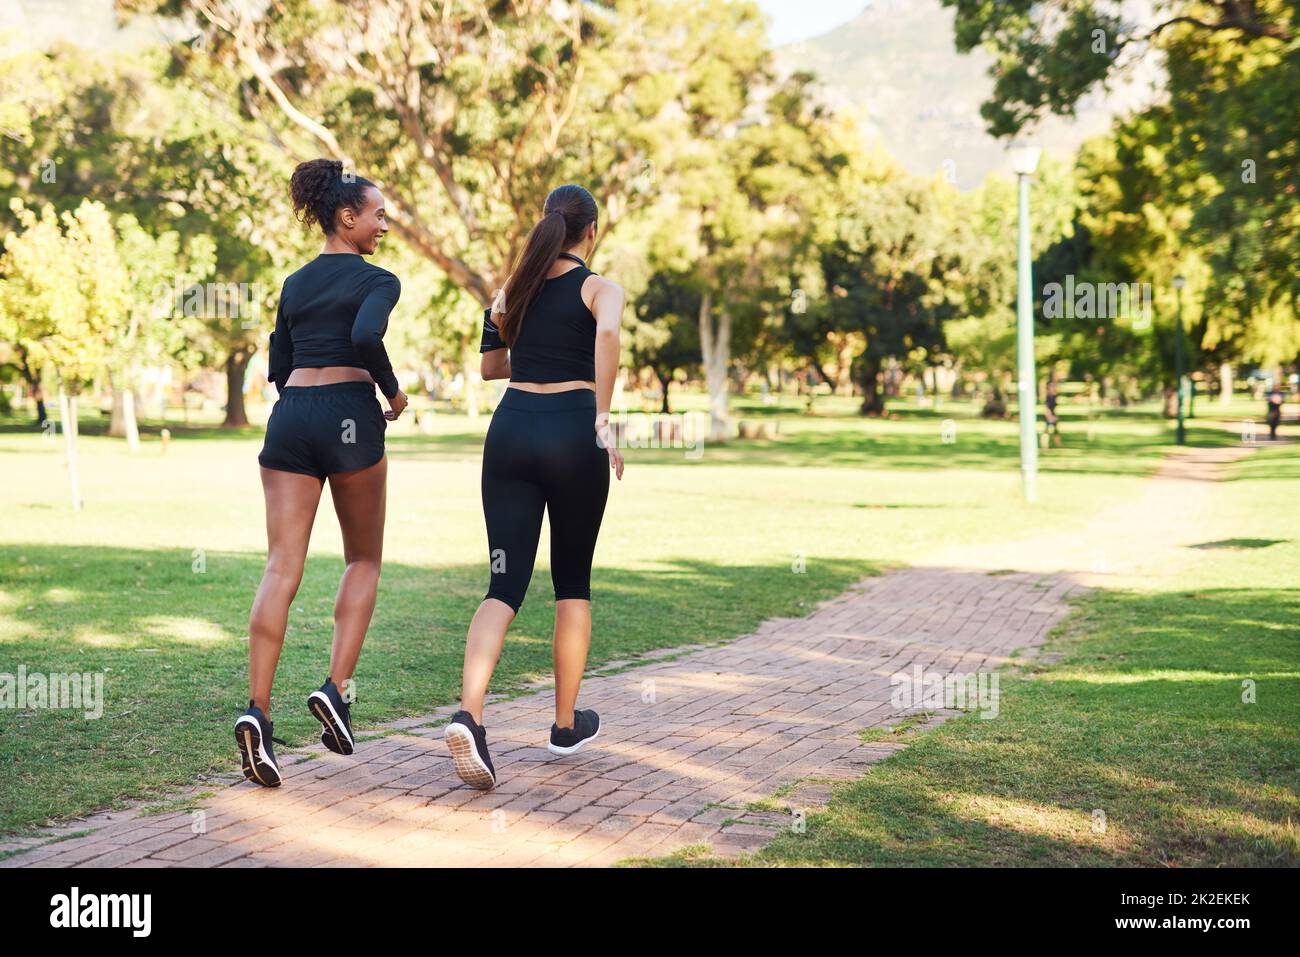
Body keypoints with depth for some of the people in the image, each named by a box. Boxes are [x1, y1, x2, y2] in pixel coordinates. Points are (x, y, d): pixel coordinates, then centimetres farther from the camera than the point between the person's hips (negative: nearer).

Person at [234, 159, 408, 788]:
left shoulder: (295, 284, 19)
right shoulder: (377, 281, 0)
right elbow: (366, 338, -21)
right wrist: (392, 393, -4)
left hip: (289, 416, 5)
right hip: (346, 415, -5)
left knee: (282, 569, -3)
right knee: (364, 560, 14)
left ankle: (257, 711, -16)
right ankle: (336, 688, 0)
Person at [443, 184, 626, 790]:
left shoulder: (515, 288, 14)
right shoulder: (600, 289, 0)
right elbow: (607, 333, -23)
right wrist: (603, 417, -23)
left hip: (511, 428, 3)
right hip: (571, 432, -3)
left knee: (505, 584, -1)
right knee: (573, 580, 14)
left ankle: (469, 714, -24)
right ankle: (567, 724, 23)